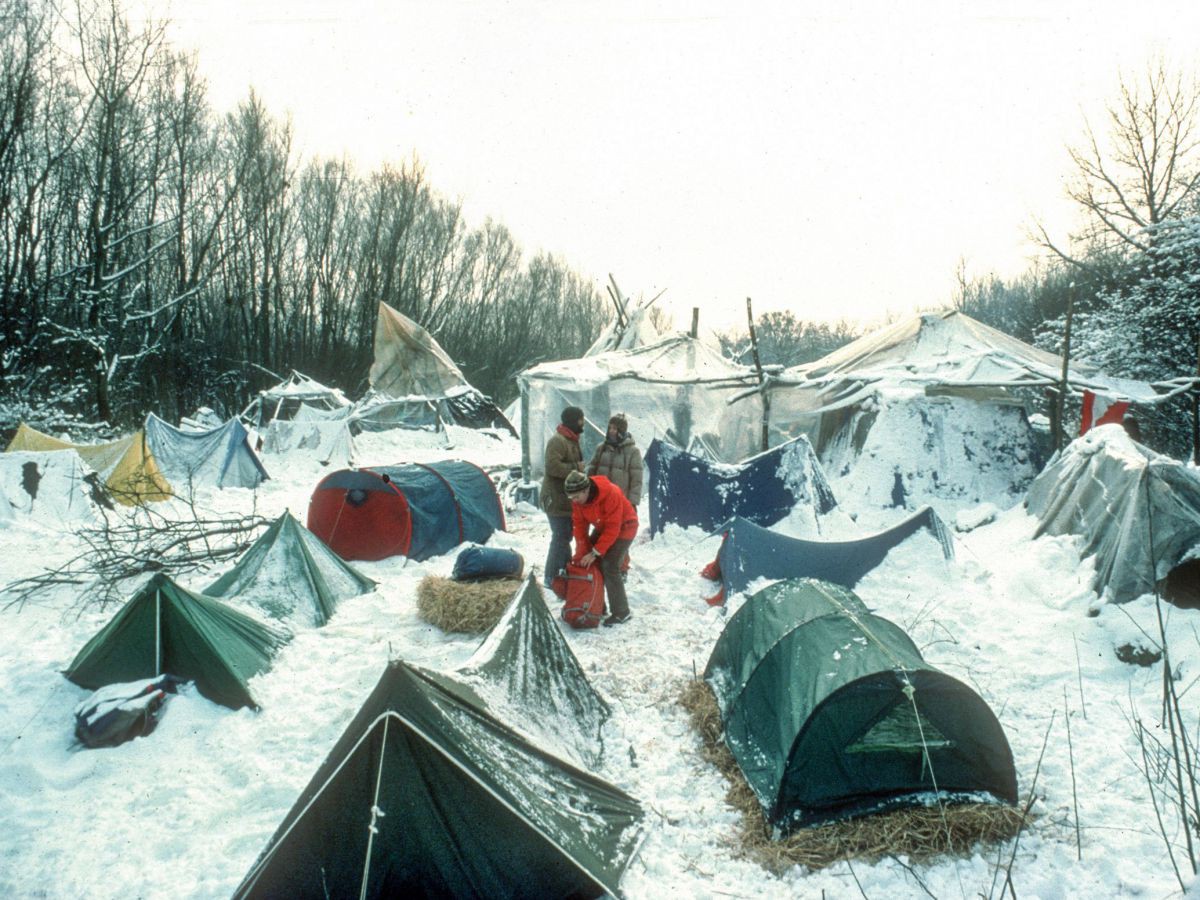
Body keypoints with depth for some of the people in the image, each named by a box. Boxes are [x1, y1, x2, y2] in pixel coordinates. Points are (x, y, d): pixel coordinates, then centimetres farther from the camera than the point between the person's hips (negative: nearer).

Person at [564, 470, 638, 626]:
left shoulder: (611, 494, -36)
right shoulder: (578, 498, -16)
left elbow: (613, 529, -31)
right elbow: (580, 525, -10)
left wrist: (595, 553, -29)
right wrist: (582, 553, -16)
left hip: (623, 527, -7)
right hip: (602, 527, 7)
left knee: (609, 567, -16)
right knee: (590, 563, 1)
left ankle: (621, 613, -6)